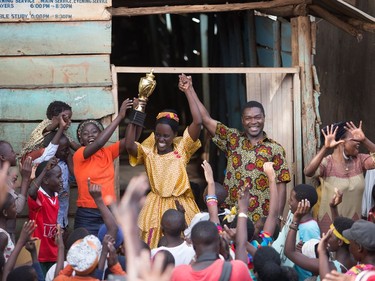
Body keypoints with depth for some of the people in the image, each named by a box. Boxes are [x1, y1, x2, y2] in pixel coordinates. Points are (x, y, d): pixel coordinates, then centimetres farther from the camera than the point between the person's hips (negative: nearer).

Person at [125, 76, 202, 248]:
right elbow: (129, 145, -19)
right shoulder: (148, 152, 2)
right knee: (153, 249, -4)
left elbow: (198, 122, -10)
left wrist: (188, 91, -9)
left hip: (181, 205, 0)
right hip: (156, 206, 0)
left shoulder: (182, 148, 1)